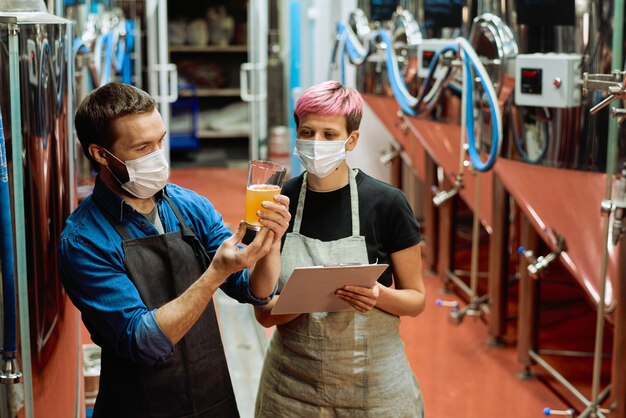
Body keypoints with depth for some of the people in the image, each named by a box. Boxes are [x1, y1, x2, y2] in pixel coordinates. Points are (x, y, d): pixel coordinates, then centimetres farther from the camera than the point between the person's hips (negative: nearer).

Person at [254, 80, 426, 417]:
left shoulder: (386, 203, -10)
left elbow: (416, 298, -2)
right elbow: (264, 312, -2)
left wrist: (379, 296, -23)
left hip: (372, 385, -2)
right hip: (292, 384, 2)